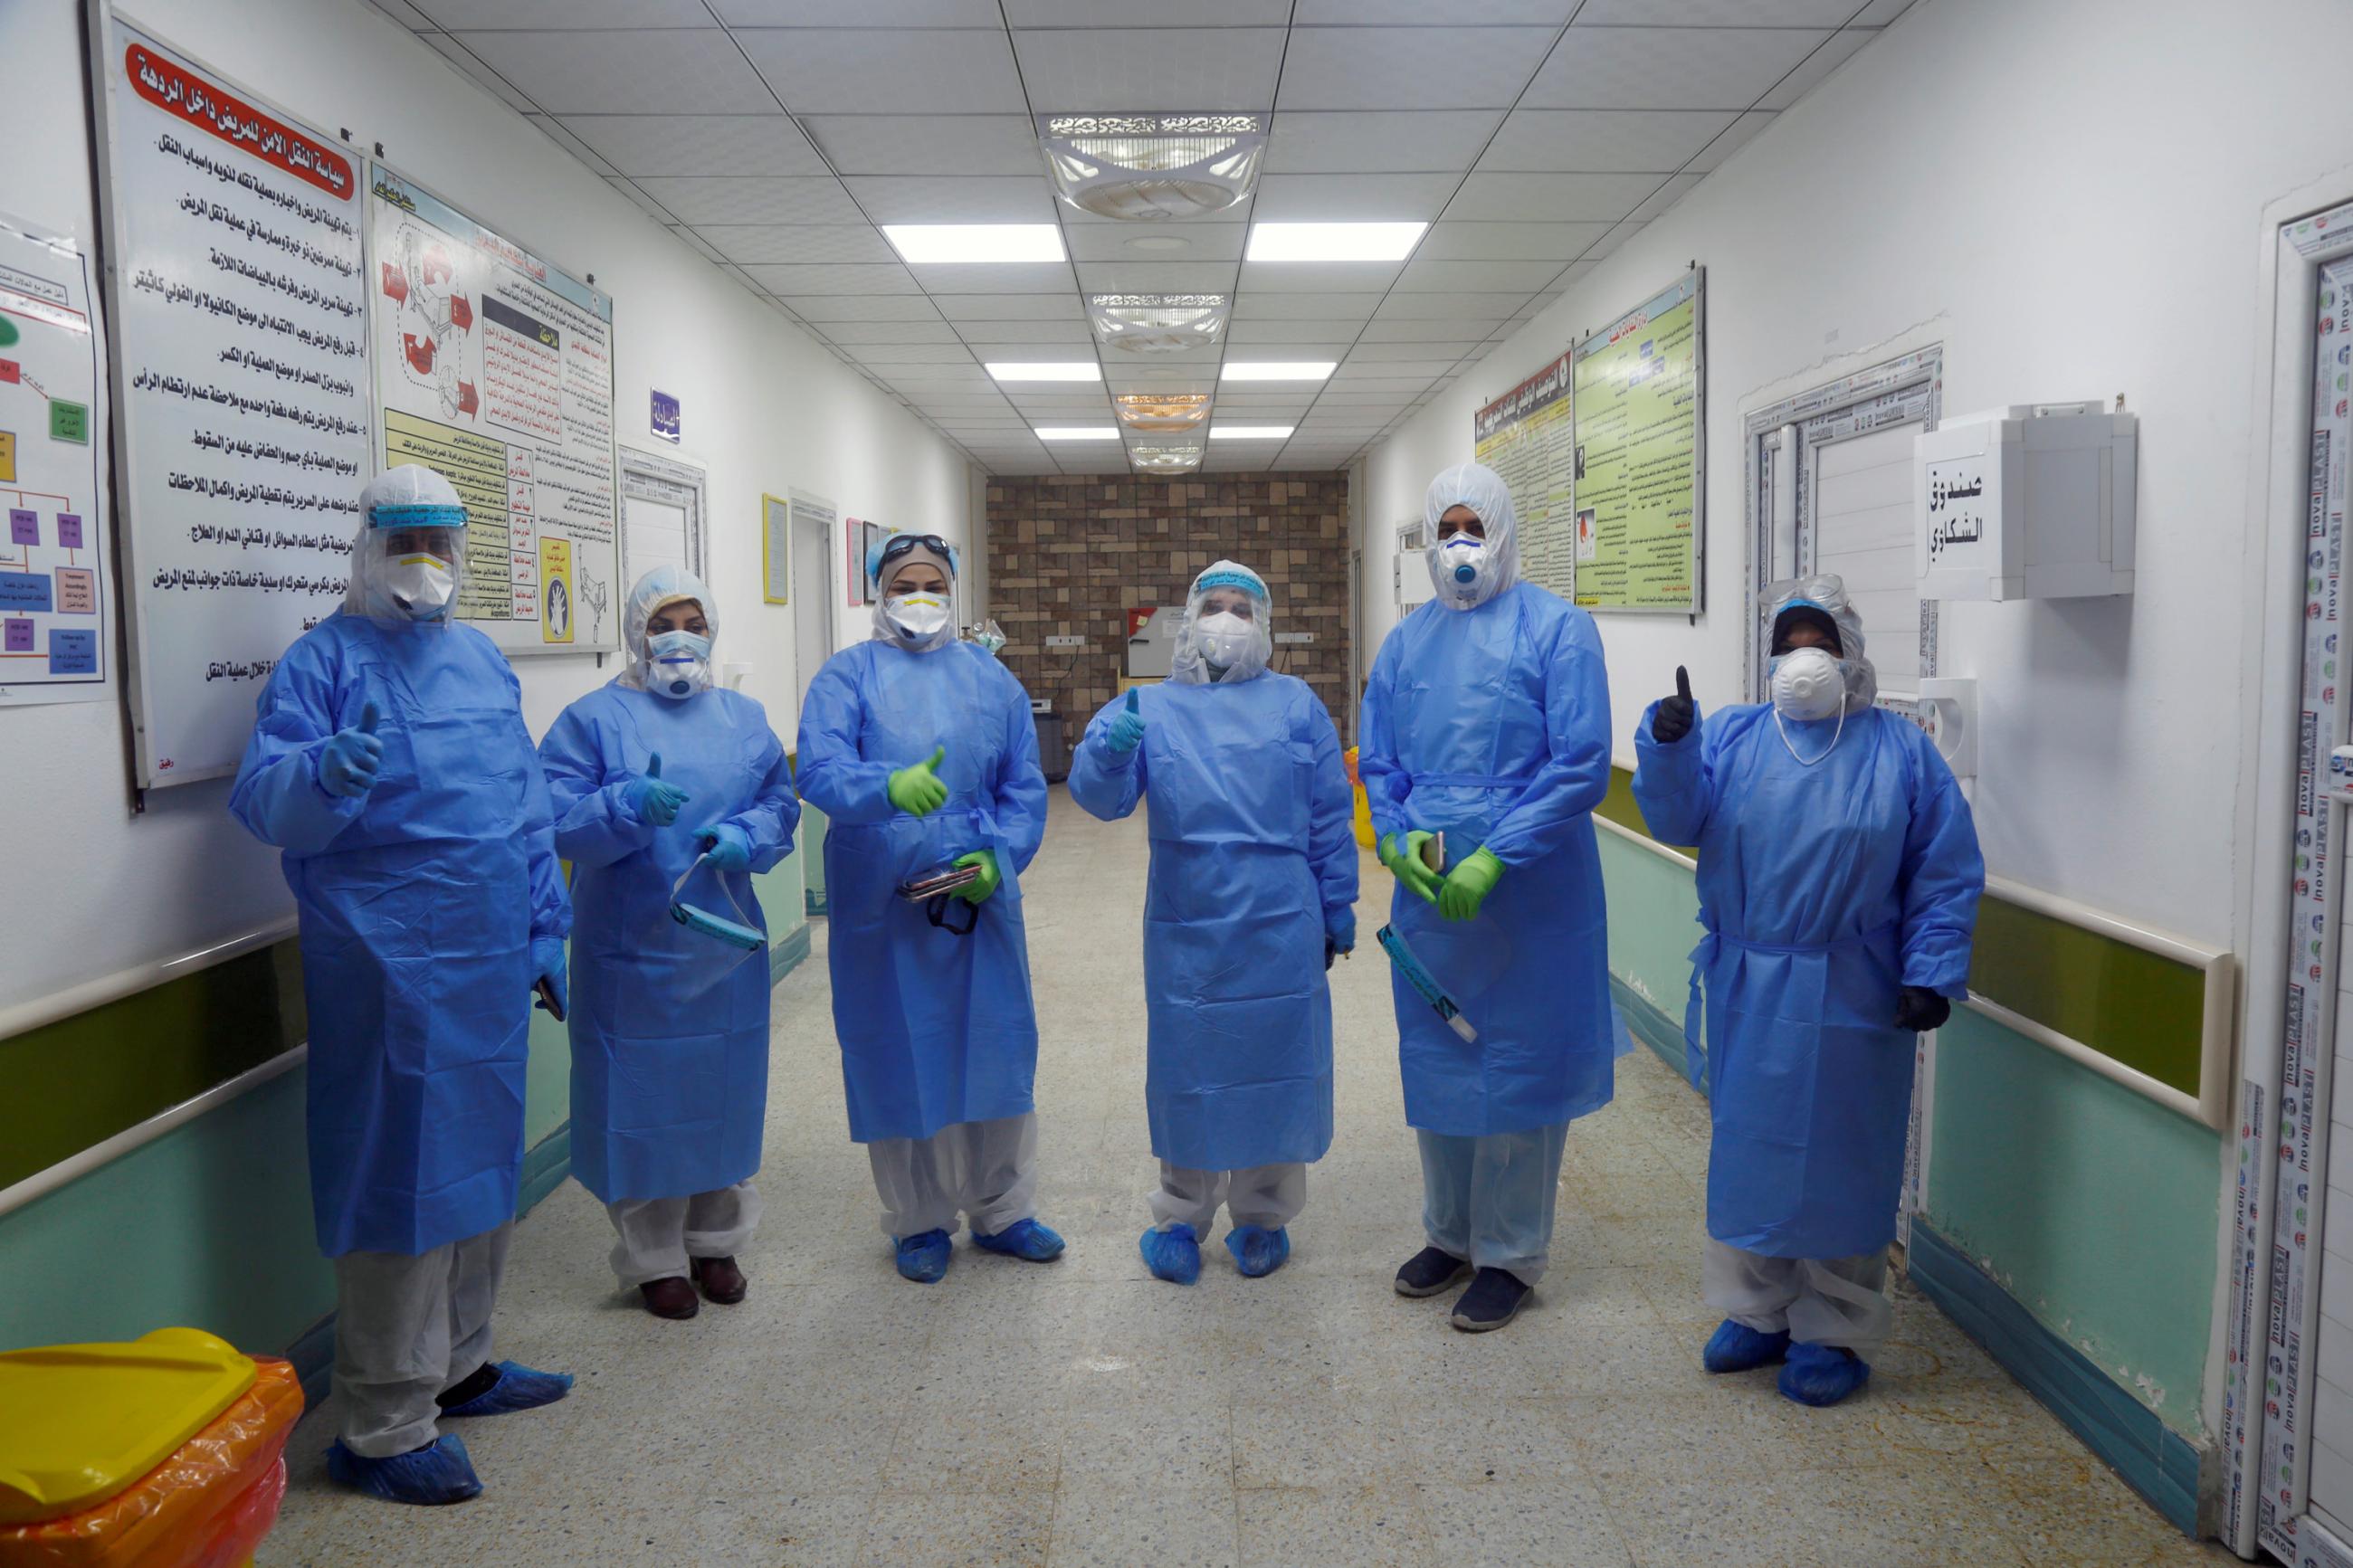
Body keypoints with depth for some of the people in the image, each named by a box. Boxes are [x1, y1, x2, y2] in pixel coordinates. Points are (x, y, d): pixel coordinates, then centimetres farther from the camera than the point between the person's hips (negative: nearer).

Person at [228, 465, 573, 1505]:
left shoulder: (482, 661, 14)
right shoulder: (324, 660, -5)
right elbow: (264, 801, -15)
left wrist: (545, 934, 14)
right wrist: (326, 770, -37)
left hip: (489, 961, 7)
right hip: (390, 970, -7)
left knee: (483, 1156, 15)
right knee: (401, 1175, -2)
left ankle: (457, 1365, 33)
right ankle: (382, 1427, 11)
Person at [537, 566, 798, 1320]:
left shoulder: (745, 718, 10)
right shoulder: (593, 719, -3)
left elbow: (781, 806, 6)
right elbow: (557, 820, -11)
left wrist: (743, 838, -14)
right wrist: (629, 805, -28)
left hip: (726, 947, 4)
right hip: (632, 953, -4)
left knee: (724, 1093, 13)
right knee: (642, 1100, 3)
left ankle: (715, 1241, 31)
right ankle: (653, 1258, 21)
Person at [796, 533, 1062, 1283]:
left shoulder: (991, 677, 10)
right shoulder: (847, 676, 0)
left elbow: (1024, 785, 7)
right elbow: (819, 767, -17)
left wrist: (998, 858, -9)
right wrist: (889, 786, -36)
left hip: (981, 901, 3)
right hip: (882, 906, -2)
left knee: (996, 1050, 9)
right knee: (900, 1060, 7)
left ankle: (1000, 1212, 27)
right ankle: (919, 1222, 25)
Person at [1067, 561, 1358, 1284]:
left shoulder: (1296, 703, 5)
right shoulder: (1149, 708, 5)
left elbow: (1330, 817, 7)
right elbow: (1100, 795, -9)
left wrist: (1337, 913, 7)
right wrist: (1109, 750, -31)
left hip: (1280, 932, 0)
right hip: (1185, 930, 0)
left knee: (1275, 1064, 9)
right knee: (1188, 1066, 9)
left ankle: (1262, 1217, 26)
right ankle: (1181, 1217, 25)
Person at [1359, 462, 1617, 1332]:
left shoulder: (1558, 630, -7)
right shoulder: (1405, 641, 9)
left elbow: (1581, 766, -13)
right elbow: (1377, 764, 11)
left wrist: (1493, 859, -19)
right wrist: (1399, 838, -9)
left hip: (1529, 894, -5)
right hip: (1427, 892, 5)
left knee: (1517, 1069, 5)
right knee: (1434, 1062, 15)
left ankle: (1509, 1255, 22)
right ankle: (1449, 1234, 34)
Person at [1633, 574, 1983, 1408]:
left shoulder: (1903, 753, 1)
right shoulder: (1729, 735, 4)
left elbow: (1946, 877, 0)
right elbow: (1677, 818, -10)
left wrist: (1930, 975, -8)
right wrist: (1668, 745, -27)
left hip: (1849, 998, -2)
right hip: (1746, 992, 2)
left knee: (1839, 1159, 7)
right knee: (1749, 1147, 13)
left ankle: (1835, 1332, 24)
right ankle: (1761, 1309, 31)